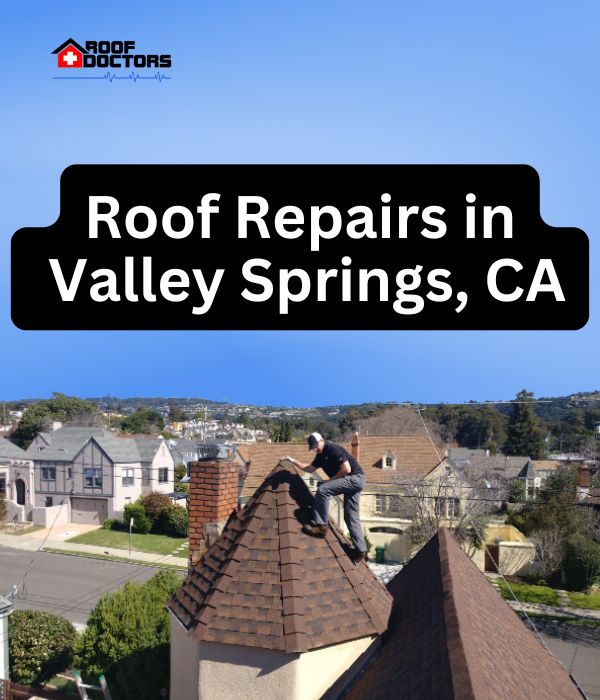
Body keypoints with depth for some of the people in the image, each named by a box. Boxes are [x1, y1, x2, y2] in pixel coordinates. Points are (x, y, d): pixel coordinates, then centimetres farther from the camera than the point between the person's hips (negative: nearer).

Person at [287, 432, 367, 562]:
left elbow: (347, 469, -20)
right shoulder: (321, 455, 14)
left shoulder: (333, 449, -14)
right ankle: (360, 550, 9)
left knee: (322, 489, -20)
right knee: (351, 517, 8)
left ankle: (320, 525, -16)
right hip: (353, 482, 10)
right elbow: (310, 469, 27)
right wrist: (294, 461, 21)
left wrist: (331, 479, -11)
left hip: (355, 478, -10)